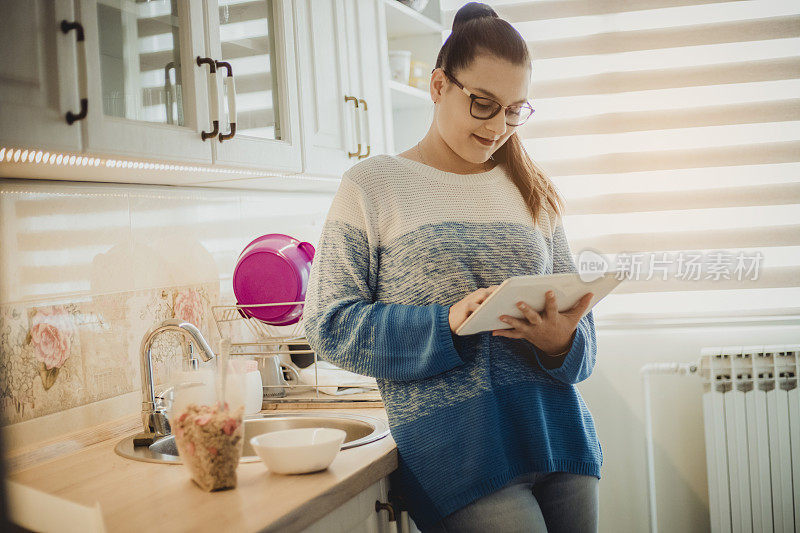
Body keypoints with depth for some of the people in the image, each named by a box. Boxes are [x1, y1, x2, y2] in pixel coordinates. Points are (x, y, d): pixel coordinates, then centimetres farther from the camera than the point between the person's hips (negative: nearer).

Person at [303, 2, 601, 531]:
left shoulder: (533, 191, 14)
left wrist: (562, 340, -9)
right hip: (453, 444, -5)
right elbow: (329, 323, -5)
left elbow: (575, 308, 16)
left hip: (559, 428, 5)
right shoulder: (373, 185, 1)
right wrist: (446, 325, -18)